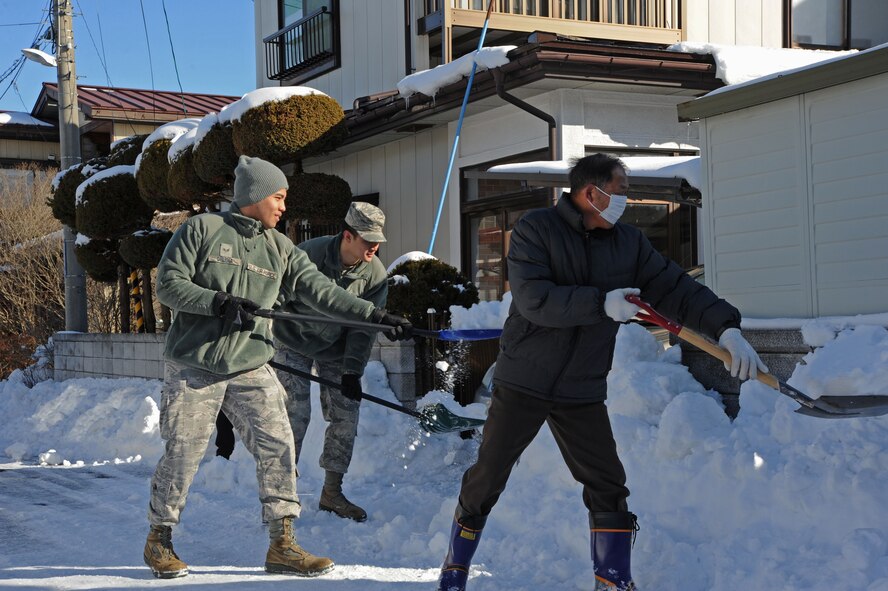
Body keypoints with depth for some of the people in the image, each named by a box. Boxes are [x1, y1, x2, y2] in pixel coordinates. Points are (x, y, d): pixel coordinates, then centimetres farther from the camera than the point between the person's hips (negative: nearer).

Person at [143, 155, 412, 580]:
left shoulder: (281, 251, 7)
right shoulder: (201, 230, -3)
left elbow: (323, 292, 2)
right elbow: (169, 284, -7)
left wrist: (377, 316, -7)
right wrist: (217, 302, -21)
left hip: (250, 370, 4)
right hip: (192, 368, -4)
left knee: (277, 446, -6)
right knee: (183, 453, 0)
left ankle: (281, 544, 2)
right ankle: (159, 537, 21)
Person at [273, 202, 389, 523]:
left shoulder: (375, 275, -15)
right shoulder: (308, 254, -25)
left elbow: (363, 327, -11)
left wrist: (352, 370, -19)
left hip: (337, 350, 4)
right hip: (295, 343, -3)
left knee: (346, 415, -1)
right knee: (295, 414, -10)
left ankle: (331, 492, 13)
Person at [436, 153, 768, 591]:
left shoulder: (629, 243, 3)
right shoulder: (534, 230, -11)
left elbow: (676, 289, -1)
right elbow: (534, 299, -23)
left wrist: (727, 329, -14)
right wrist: (602, 303, -29)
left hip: (583, 392, 4)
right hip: (523, 383, -4)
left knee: (607, 486, 1)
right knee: (486, 480, 5)